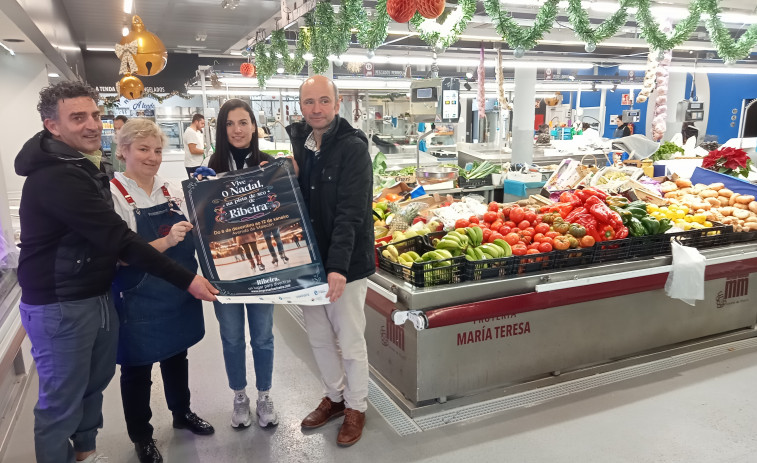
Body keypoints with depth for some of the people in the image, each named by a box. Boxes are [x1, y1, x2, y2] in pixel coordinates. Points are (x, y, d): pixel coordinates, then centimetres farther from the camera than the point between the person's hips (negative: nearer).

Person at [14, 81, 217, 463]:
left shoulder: (81, 166, 11)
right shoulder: (56, 177, -23)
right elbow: (118, 238, -26)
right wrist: (186, 280, -24)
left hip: (97, 294, 10)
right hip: (59, 307, -9)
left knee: (96, 381, 20)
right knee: (62, 400, 4)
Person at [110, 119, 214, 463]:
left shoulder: (173, 190, 2)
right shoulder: (113, 194, -13)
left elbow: (193, 237, 12)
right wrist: (166, 242, -32)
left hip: (178, 293, 5)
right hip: (138, 300, -5)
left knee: (177, 354, 22)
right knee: (137, 368, 11)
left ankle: (182, 413, 44)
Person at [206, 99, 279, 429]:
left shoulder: (268, 165, -3)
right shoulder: (213, 168, 0)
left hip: (261, 263, -1)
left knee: (262, 335, 11)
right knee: (232, 336, 13)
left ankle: (264, 396, 31)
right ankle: (240, 398, 33)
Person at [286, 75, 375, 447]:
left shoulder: (353, 148, -14)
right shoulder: (297, 143, 5)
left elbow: (350, 214, -21)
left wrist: (337, 267, -28)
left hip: (346, 263, -6)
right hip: (309, 260, 6)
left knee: (350, 341, 8)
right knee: (319, 337, 18)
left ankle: (356, 406, 29)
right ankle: (334, 396, 39)